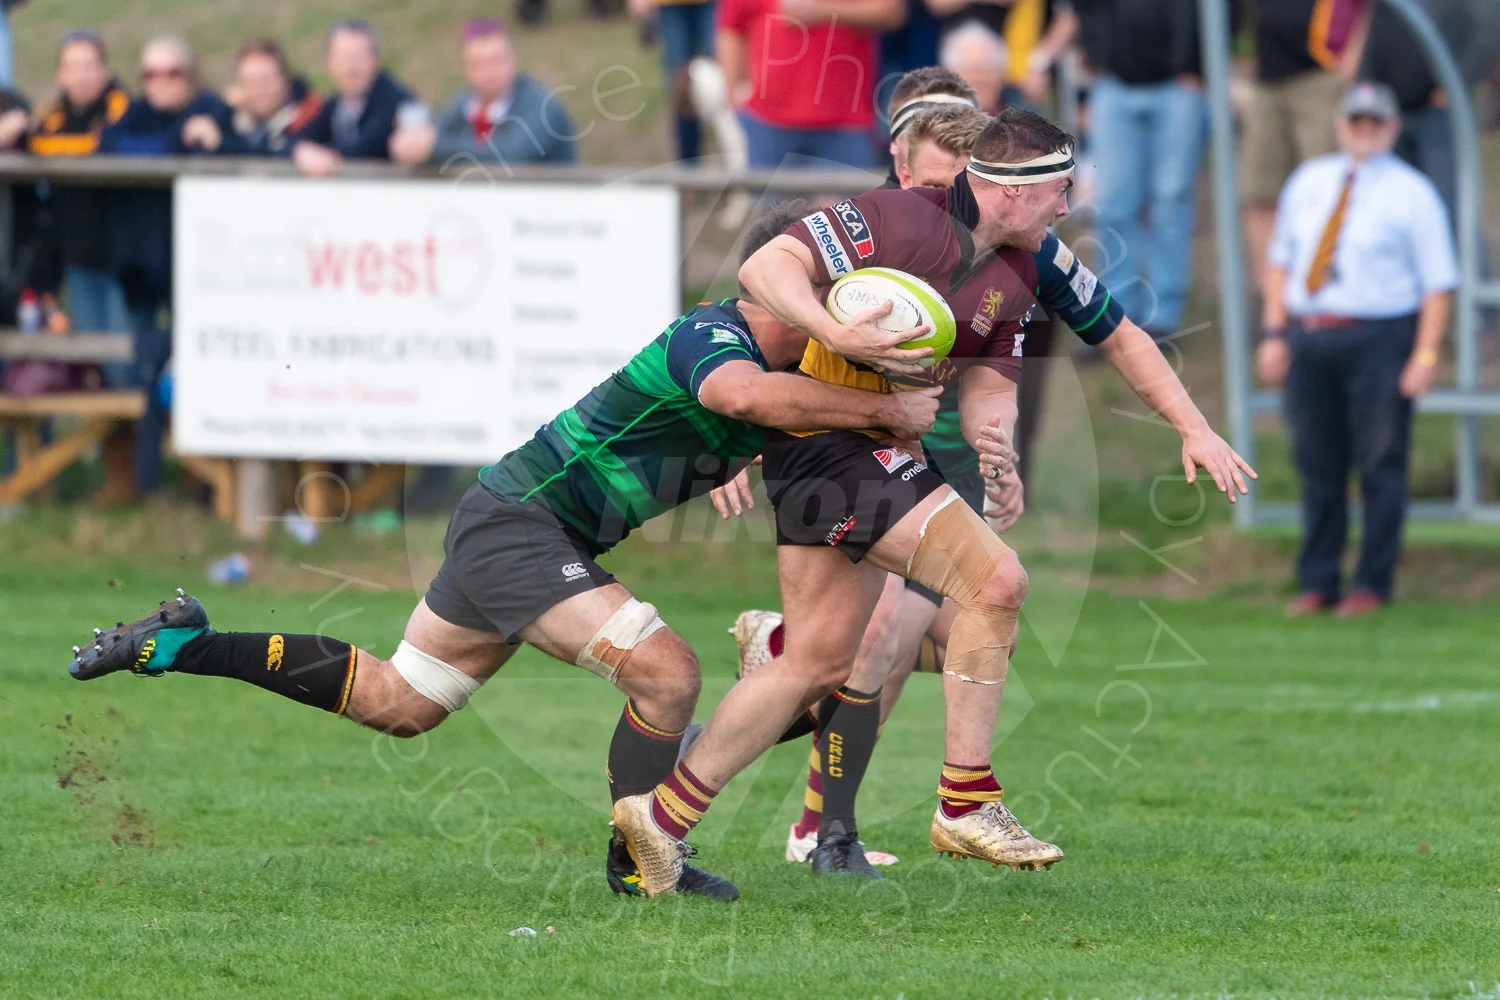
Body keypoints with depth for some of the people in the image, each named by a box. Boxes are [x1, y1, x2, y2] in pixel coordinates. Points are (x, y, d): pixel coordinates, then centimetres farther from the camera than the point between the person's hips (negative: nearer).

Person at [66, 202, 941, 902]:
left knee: (395, 702, 20)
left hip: (525, 529, 10)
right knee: (666, 670, -20)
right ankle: (637, 866, -5)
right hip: (518, 524, -10)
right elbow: (744, 394, -46)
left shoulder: (779, 367, 7)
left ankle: (184, 645, 24)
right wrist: (885, 412, -40)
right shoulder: (712, 337, -23)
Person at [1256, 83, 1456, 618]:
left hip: (1378, 342, -4)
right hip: (1307, 341, 4)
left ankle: (1373, 585, 3)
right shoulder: (1309, 181, 14)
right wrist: (1275, 332, 7)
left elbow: (1438, 282, -4)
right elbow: (1281, 259, 17)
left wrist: (1425, 355, -13)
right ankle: (1316, 583, 15)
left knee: (1380, 466, -3)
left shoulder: (1412, 193, 0)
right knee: (1317, 465, 8)